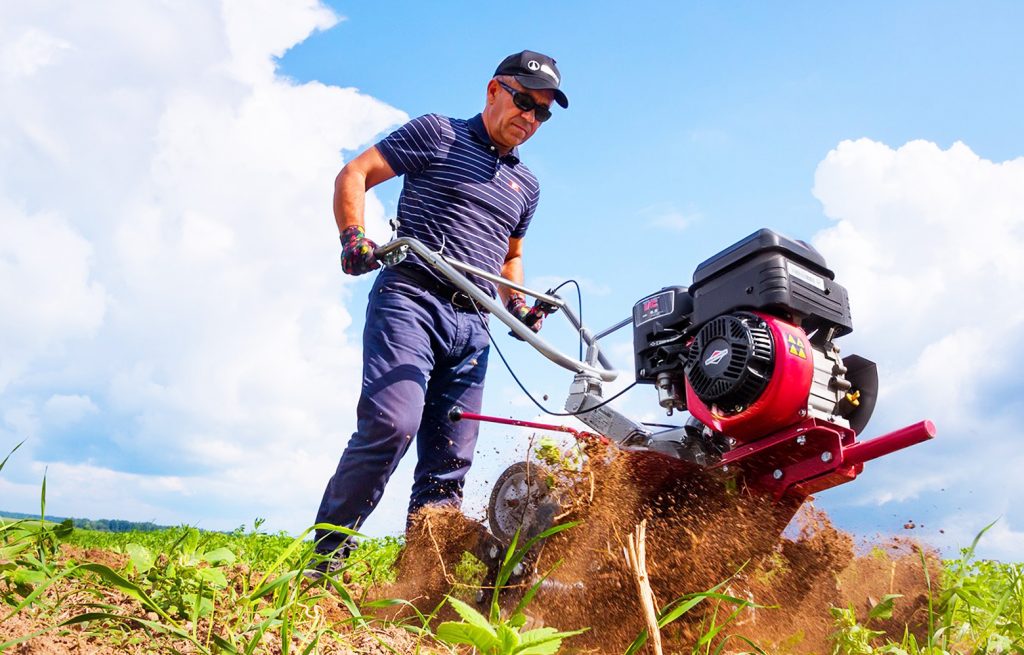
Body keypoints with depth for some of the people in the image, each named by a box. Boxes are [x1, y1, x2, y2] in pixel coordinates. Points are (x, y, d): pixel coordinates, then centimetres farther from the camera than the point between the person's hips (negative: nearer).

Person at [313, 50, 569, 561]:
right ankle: (324, 556, -8)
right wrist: (354, 237, -15)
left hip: (471, 325, 6)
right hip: (410, 298, -6)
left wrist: (517, 304, 14)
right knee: (393, 424, -23)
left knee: (451, 460, 1)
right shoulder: (437, 133, 8)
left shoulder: (526, 185, 23)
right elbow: (353, 175, 4)